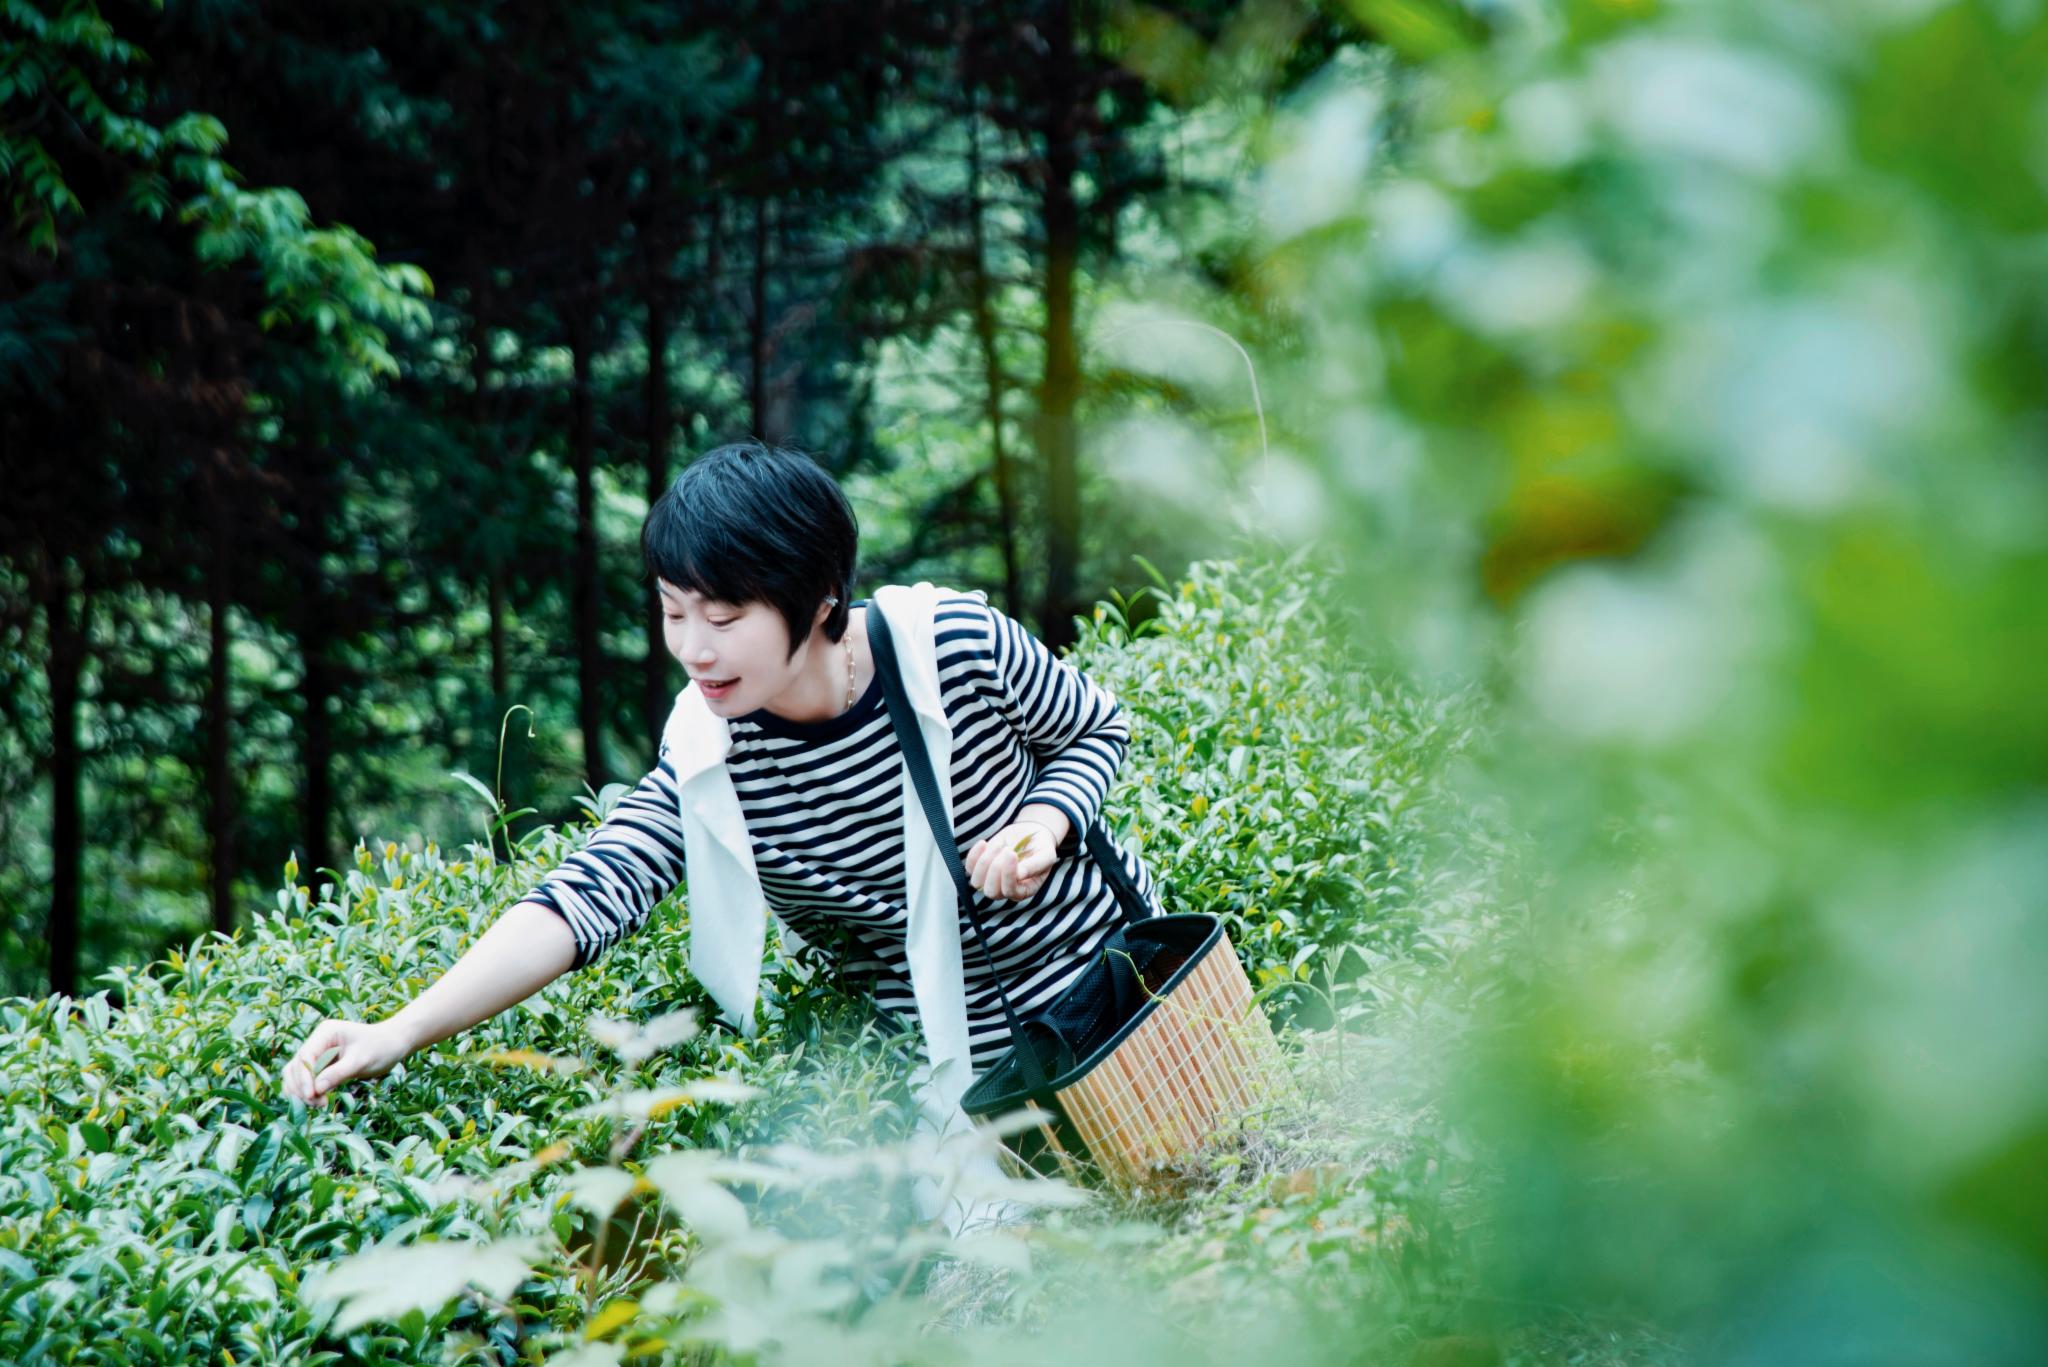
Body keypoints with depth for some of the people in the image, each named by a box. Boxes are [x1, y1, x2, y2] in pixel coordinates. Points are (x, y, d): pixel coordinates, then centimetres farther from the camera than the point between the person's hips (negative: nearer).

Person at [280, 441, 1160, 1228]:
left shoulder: (959, 646, -23)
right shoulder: (708, 764, -19)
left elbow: (1095, 728, -3)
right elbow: (587, 897, -31)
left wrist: (1045, 822, -25)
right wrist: (400, 1033, -44)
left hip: (1109, 949, 0)